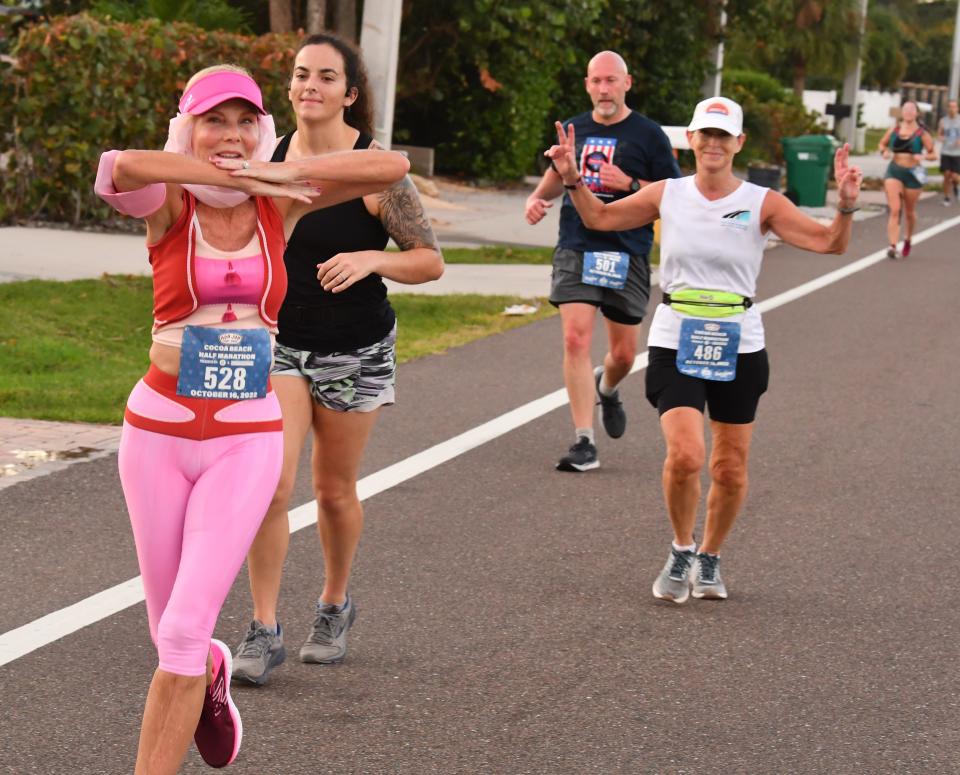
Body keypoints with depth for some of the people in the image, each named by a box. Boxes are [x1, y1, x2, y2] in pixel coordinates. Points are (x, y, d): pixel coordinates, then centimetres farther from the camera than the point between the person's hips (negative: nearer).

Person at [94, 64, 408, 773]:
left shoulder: (281, 204, 0)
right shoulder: (169, 203, -6)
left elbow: (392, 167, -10)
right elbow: (120, 168, -31)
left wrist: (285, 171, -17)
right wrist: (235, 179, -24)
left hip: (248, 439, 0)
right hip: (159, 430, 0)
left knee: (184, 631, -13)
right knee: (171, 631, 13)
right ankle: (210, 672, 49)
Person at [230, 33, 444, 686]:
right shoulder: (271, 156, -2)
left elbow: (430, 261, -11)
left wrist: (370, 260, -26)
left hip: (356, 354, -2)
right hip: (279, 344, 2)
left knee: (335, 491, 12)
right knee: (270, 486, -12)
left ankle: (335, 605, 37)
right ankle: (264, 632, -3)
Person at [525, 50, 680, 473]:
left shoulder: (648, 134, -1)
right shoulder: (574, 129, 10)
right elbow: (557, 172, 29)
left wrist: (630, 184, -15)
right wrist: (537, 198, 9)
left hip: (627, 255, -1)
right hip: (575, 249, 1)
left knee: (623, 353, 7)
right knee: (575, 340, -14)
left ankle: (607, 389, 45)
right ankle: (584, 443, -11)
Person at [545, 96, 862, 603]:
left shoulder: (762, 204, -3)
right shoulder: (667, 195, 2)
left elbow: (829, 243, -10)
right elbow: (599, 218, 15)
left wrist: (846, 205, -27)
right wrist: (572, 179, 0)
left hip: (738, 347, 1)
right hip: (676, 344, 0)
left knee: (730, 470, 6)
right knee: (684, 455, -18)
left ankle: (709, 559, 31)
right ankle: (681, 551, 7)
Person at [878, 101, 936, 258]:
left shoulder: (922, 133, -4)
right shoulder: (894, 129, 2)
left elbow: (933, 154, 0)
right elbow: (882, 144, 16)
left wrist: (923, 157, -21)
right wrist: (885, 151, -6)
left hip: (913, 174, -1)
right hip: (894, 171, 1)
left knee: (909, 211, 14)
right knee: (894, 210, -13)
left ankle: (907, 241, 40)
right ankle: (893, 246, -19)